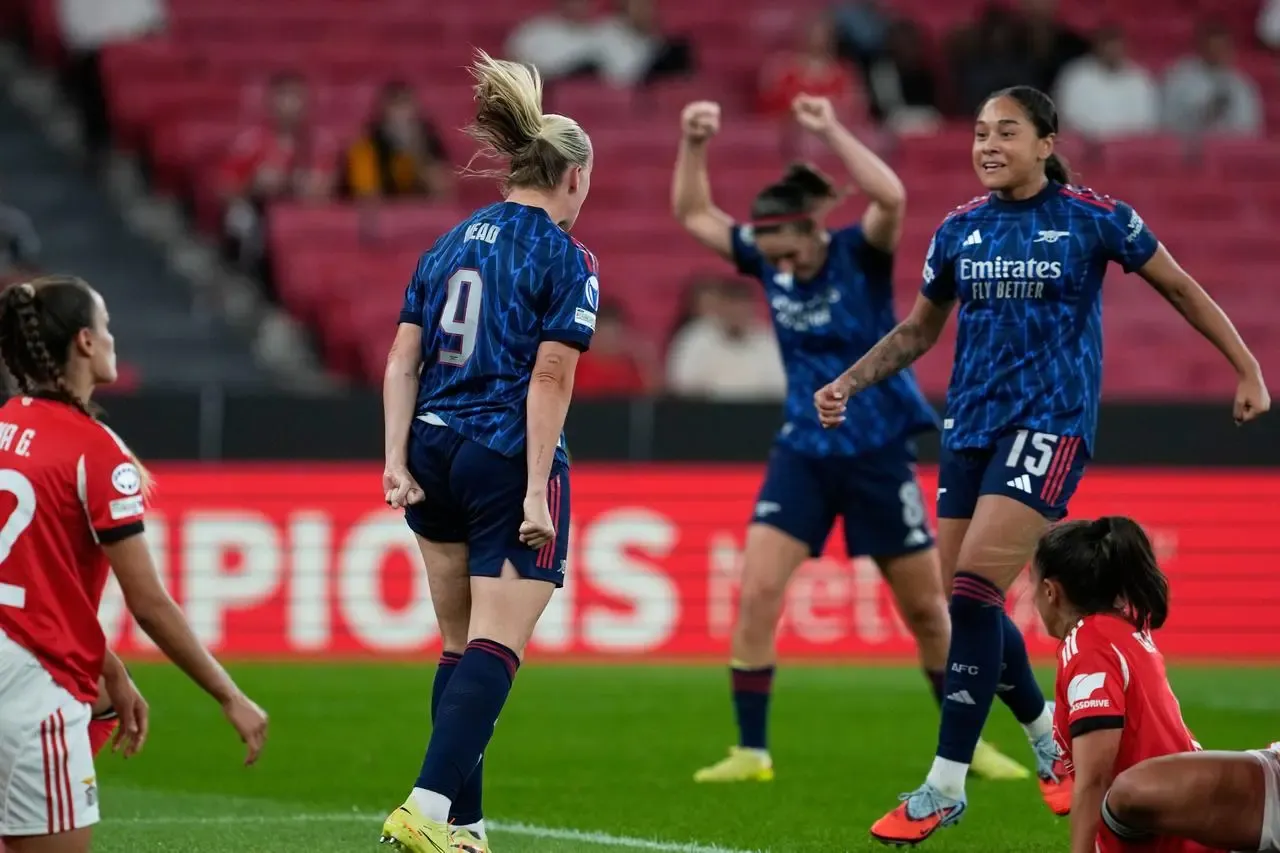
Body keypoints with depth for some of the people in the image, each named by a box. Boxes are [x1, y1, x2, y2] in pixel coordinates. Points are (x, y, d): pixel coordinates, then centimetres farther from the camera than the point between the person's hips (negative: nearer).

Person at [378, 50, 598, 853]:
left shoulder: (450, 245, 12)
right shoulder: (565, 259, -7)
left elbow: (403, 362, 6)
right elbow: (550, 380, -14)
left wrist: (398, 462, 3)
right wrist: (536, 491, -16)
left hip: (435, 454, 7)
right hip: (508, 458, -7)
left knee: (462, 646, 14)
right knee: (496, 650, -7)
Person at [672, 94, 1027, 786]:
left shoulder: (860, 256, -14)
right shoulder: (768, 261, -3)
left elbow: (891, 198, -35)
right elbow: (693, 214, 6)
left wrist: (831, 132, -35)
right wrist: (694, 145, -8)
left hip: (877, 454, -3)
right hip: (803, 453, 3)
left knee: (926, 609, 6)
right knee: (757, 591, -12)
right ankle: (751, 751, -5)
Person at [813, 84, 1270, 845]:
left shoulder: (1093, 218, -4)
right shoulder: (960, 231, 9)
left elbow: (1179, 288, 7)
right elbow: (918, 331, 20)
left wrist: (1248, 369, 5)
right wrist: (847, 384, 7)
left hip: (1050, 420, -6)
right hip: (971, 425, 6)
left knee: (974, 590, -18)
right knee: (963, 603, 5)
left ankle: (946, 787, -16)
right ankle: (1053, 741, 28)